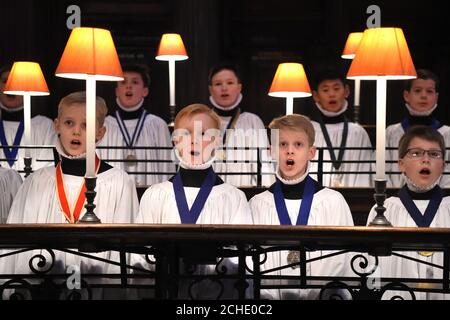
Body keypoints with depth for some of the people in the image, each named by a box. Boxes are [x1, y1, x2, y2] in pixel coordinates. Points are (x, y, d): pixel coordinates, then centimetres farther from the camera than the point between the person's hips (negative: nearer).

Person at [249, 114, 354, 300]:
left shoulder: (334, 202, 1)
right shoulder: (257, 204, 4)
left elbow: (344, 262, 0)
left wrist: (315, 293, -11)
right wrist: (270, 297, -11)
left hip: (322, 296, 0)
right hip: (271, 296, 0)